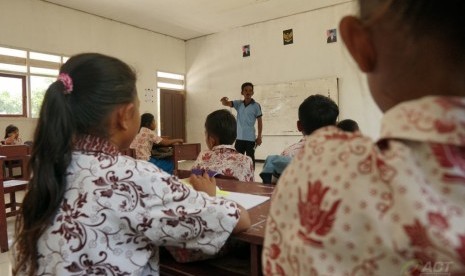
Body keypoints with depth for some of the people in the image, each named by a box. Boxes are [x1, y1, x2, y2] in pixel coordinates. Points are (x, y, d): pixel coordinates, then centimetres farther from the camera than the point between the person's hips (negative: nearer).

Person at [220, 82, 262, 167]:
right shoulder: (238, 104, 4)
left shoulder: (256, 106, -5)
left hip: (250, 138, -4)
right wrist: (224, 100, -33)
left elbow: (259, 121, -1)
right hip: (239, 137, 4)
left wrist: (259, 136, -4)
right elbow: (226, 103, -7)